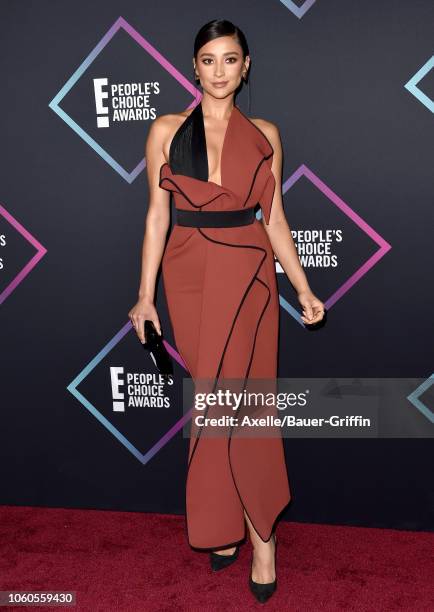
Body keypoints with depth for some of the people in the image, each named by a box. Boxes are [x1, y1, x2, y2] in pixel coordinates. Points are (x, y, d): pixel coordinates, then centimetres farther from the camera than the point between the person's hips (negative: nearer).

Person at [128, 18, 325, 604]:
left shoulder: (265, 134, 7)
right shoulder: (167, 130, 5)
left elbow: (274, 218, 8)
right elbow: (157, 216, 3)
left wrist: (304, 288, 3)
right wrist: (146, 294, -2)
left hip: (248, 276, 0)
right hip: (189, 276, 1)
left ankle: (255, 528, 14)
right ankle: (229, 524, 23)